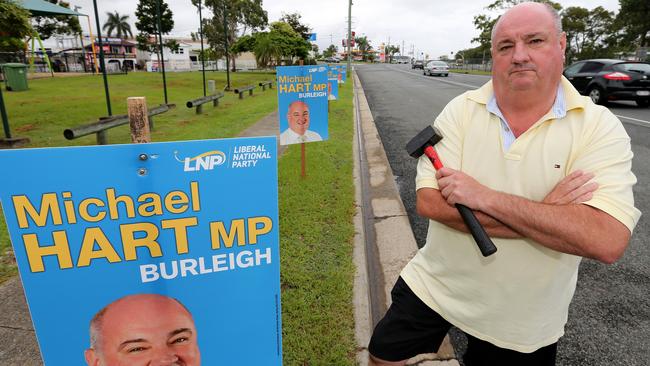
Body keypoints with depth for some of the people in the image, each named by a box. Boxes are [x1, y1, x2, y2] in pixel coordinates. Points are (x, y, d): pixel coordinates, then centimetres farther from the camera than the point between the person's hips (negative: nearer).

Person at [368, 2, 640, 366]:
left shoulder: (600, 127, -13)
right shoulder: (461, 109, -10)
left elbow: (607, 240, -26)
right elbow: (429, 201, -20)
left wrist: (486, 197, -30)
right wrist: (544, 215, -24)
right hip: (435, 285, 2)